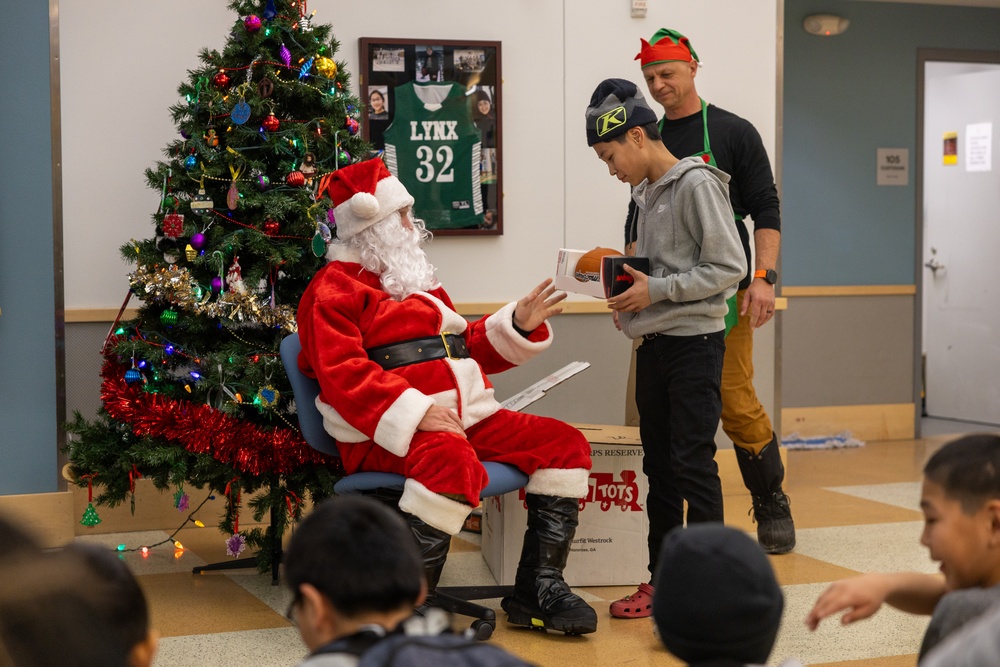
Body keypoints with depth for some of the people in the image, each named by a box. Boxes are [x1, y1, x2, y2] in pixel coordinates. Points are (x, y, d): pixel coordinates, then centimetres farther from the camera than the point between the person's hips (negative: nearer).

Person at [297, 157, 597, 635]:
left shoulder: (414, 281, 27)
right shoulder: (334, 289, -2)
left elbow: (469, 348, 33)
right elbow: (343, 374, -16)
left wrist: (519, 325, 15)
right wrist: (415, 413, -26)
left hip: (466, 417, 9)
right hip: (387, 435, -9)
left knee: (565, 444, -1)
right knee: (454, 461, -41)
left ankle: (537, 592, 0)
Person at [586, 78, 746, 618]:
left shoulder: (697, 184, -11)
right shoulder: (646, 192, 14)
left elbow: (728, 268, -16)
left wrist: (657, 290, -16)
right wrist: (632, 295, 4)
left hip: (694, 342, -9)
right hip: (653, 344, 9)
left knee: (693, 462, -6)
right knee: (658, 465, 12)